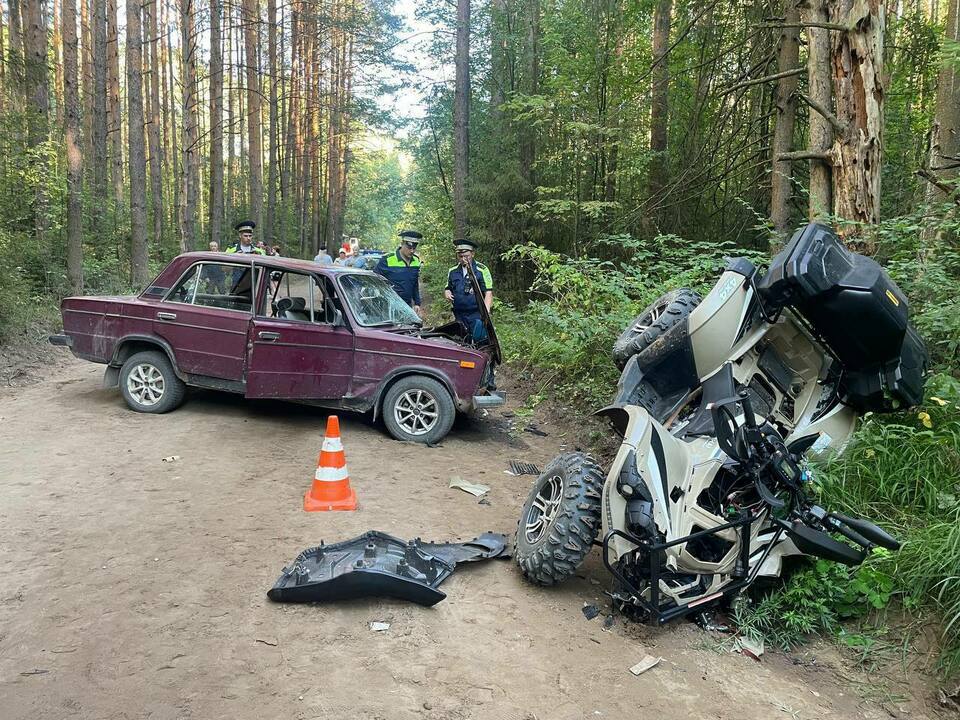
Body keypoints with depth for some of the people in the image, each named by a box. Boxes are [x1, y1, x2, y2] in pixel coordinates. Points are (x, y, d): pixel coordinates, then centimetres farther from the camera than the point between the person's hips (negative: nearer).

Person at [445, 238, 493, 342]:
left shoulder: (482, 270, -4)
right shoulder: (453, 271, 11)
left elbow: (488, 293, -9)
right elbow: (448, 288, 24)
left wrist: (486, 312, -21)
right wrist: (447, 293, -1)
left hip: (477, 316, -5)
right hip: (459, 316, 5)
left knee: (479, 341, -10)